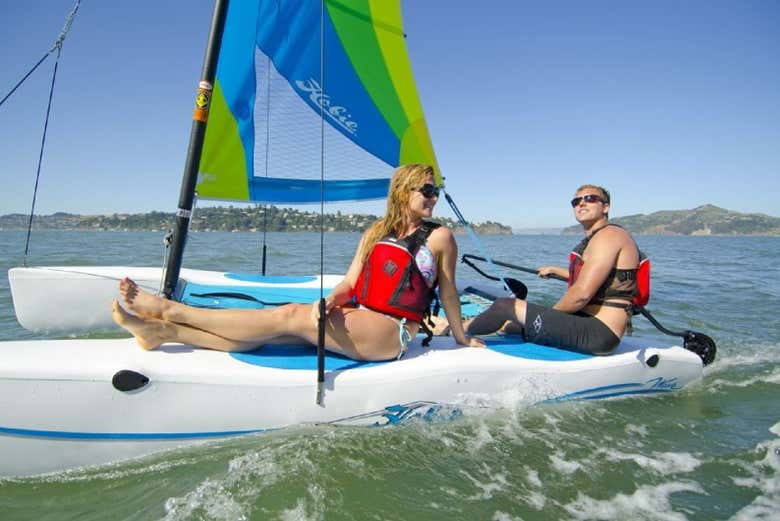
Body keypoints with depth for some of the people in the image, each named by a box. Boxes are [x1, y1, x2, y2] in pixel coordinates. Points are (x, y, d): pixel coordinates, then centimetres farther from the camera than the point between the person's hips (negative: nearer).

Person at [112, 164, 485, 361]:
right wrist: (330, 301, -12)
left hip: (390, 334, -5)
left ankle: (170, 309, -20)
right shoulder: (376, 233, 14)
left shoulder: (438, 237, 2)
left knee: (292, 316, -22)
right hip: (354, 322, 5)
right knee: (282, 326, -18)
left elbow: (448, 292, 8)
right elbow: (350, 281, 8)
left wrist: (462, 337, 13)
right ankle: (165, 330, -22)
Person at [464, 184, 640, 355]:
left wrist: (550, 314, -7)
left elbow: (582, 294, -23)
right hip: (589, 324, 10)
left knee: (506, 306, -11)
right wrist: (554, 270, 43)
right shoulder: (594, 238, 18)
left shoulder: (608, 235, -14)